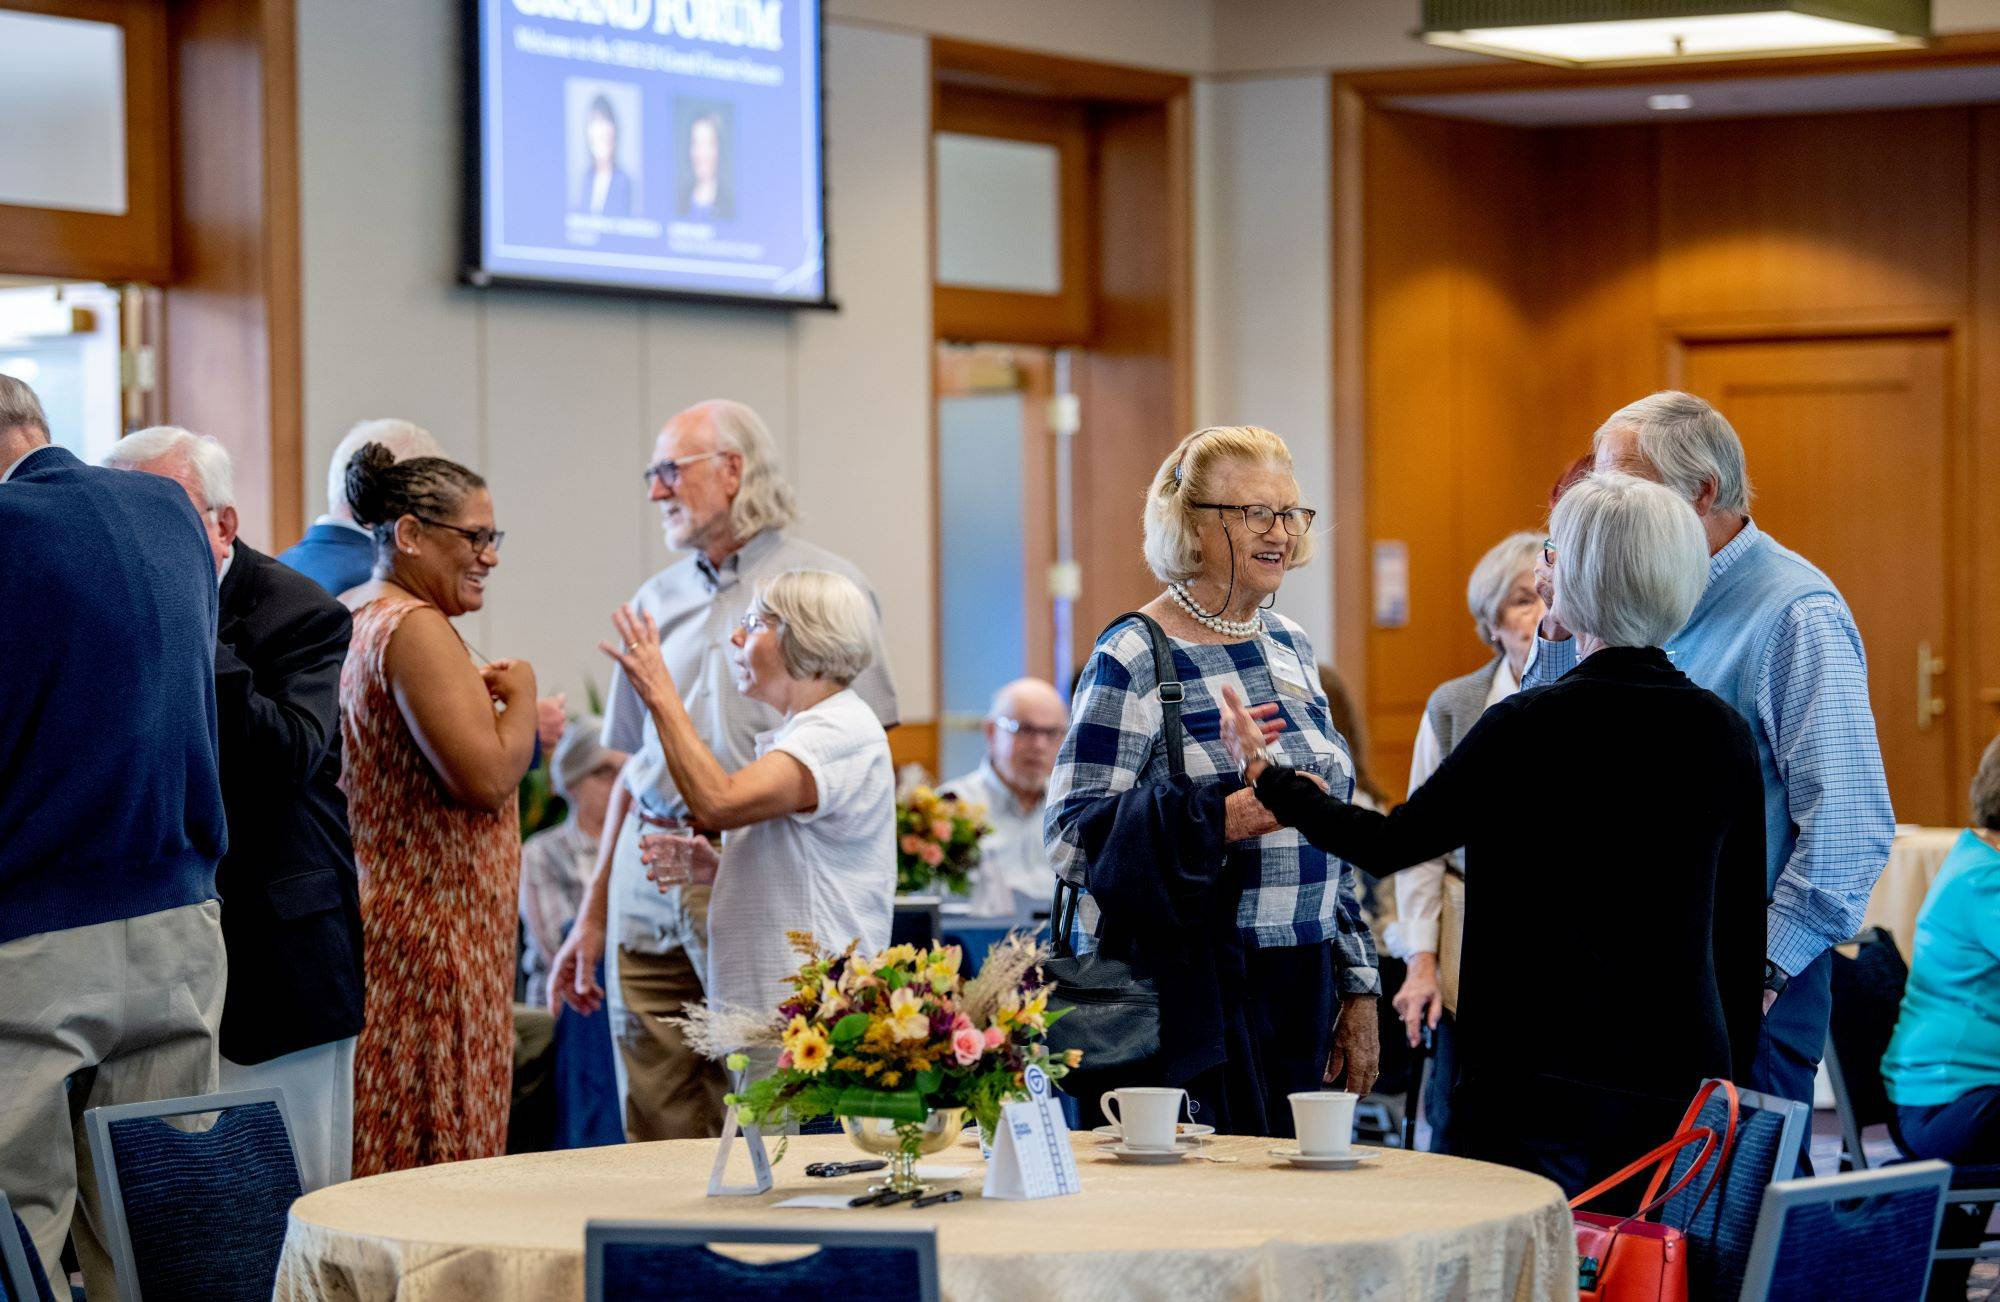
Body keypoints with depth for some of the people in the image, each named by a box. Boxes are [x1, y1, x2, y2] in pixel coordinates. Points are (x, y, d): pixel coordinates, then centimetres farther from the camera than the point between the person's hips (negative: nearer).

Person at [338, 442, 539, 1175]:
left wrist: (471, 691, 20)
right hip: (431, 939, -10)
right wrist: (519, 695, -4)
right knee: (441, 1165, -8)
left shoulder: (350, 616, 16)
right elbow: (487, 777, -20)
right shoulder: (415, 627, -15)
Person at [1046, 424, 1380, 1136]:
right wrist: (1223, 820, -25)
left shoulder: (1290, 646, 14)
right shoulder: (1134, 660, -8)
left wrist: (1359, 994, 17)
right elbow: (1071, 837, -14)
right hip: (1195, 990, -6)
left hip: (1301, 988, 6)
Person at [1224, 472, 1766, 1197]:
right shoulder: (1725, 733, 3)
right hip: (1687, 1077, 5)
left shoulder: (1529, 727, -12)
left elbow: (1389, 844, -3)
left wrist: (1265, 773, 12)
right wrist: (1732, 1076, 19)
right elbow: (1743, 926, 8)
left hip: (1542, 1078, -4)